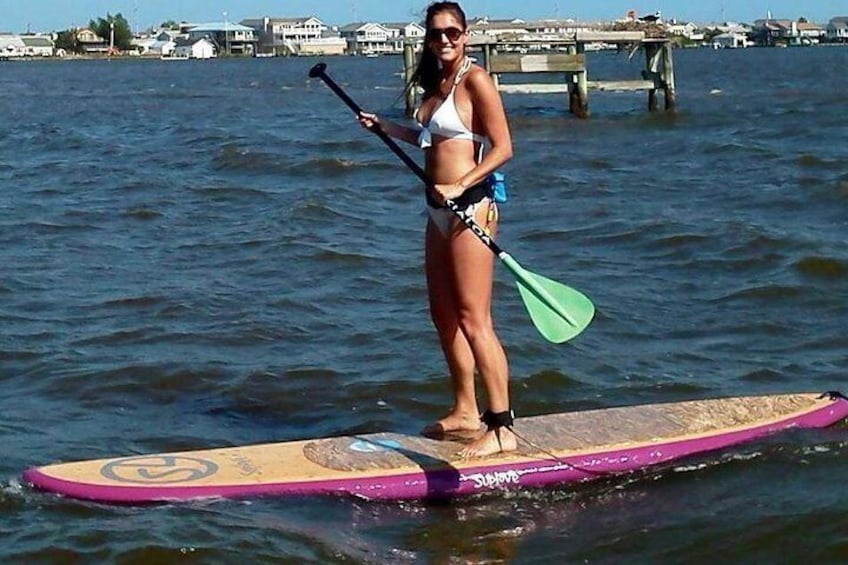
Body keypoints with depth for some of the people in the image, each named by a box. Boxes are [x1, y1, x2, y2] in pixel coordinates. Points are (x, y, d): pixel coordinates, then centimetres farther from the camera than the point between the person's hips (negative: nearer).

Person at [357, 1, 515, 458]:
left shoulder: (475, 79, -10)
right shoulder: (436, 83, 14)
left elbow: (502, 147, -15)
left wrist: (459, 186, -24)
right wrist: (386, 127, 24)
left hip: (470, 206, -9)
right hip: (441, 210, 9)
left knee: (473, 320, -11)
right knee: (443, 314, 15)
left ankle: (502, 428, -8)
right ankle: (465, 411, 27)